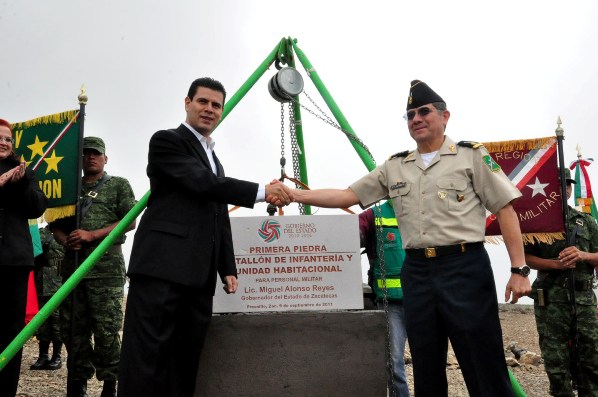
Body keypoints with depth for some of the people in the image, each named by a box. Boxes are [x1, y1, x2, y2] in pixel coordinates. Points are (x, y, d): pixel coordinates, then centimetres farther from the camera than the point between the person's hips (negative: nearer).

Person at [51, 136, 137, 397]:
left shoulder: (118, 185, 7)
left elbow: (131, 221, -3)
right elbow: (56, 224, 20)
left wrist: (91, 235, -11)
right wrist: (65, 240, -4)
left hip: (106, 266, -5)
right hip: (73, 265, 5)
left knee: (106, 328, -6)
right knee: (72, 328, 7)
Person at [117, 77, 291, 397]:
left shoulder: (214, 160, 26)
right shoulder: (166, 140, 2)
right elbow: (202, 183, -13)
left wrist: (227, 268, 17)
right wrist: (262, 191, -13)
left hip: (199, 275, 8)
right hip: (162, 266, -8)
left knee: (185, 358, 6)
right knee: (147, 355, -9)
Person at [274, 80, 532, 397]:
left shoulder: (472, 156, 3)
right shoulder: (394, 168, 14)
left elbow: (506, 211, 0)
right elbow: (347, 196, 10)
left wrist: (518, 268, -7)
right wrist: (295, 195, -1)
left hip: (464, 266, -4)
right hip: (416, 271, 4)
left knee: (485, 367, -1)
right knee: (426, 369, 11)